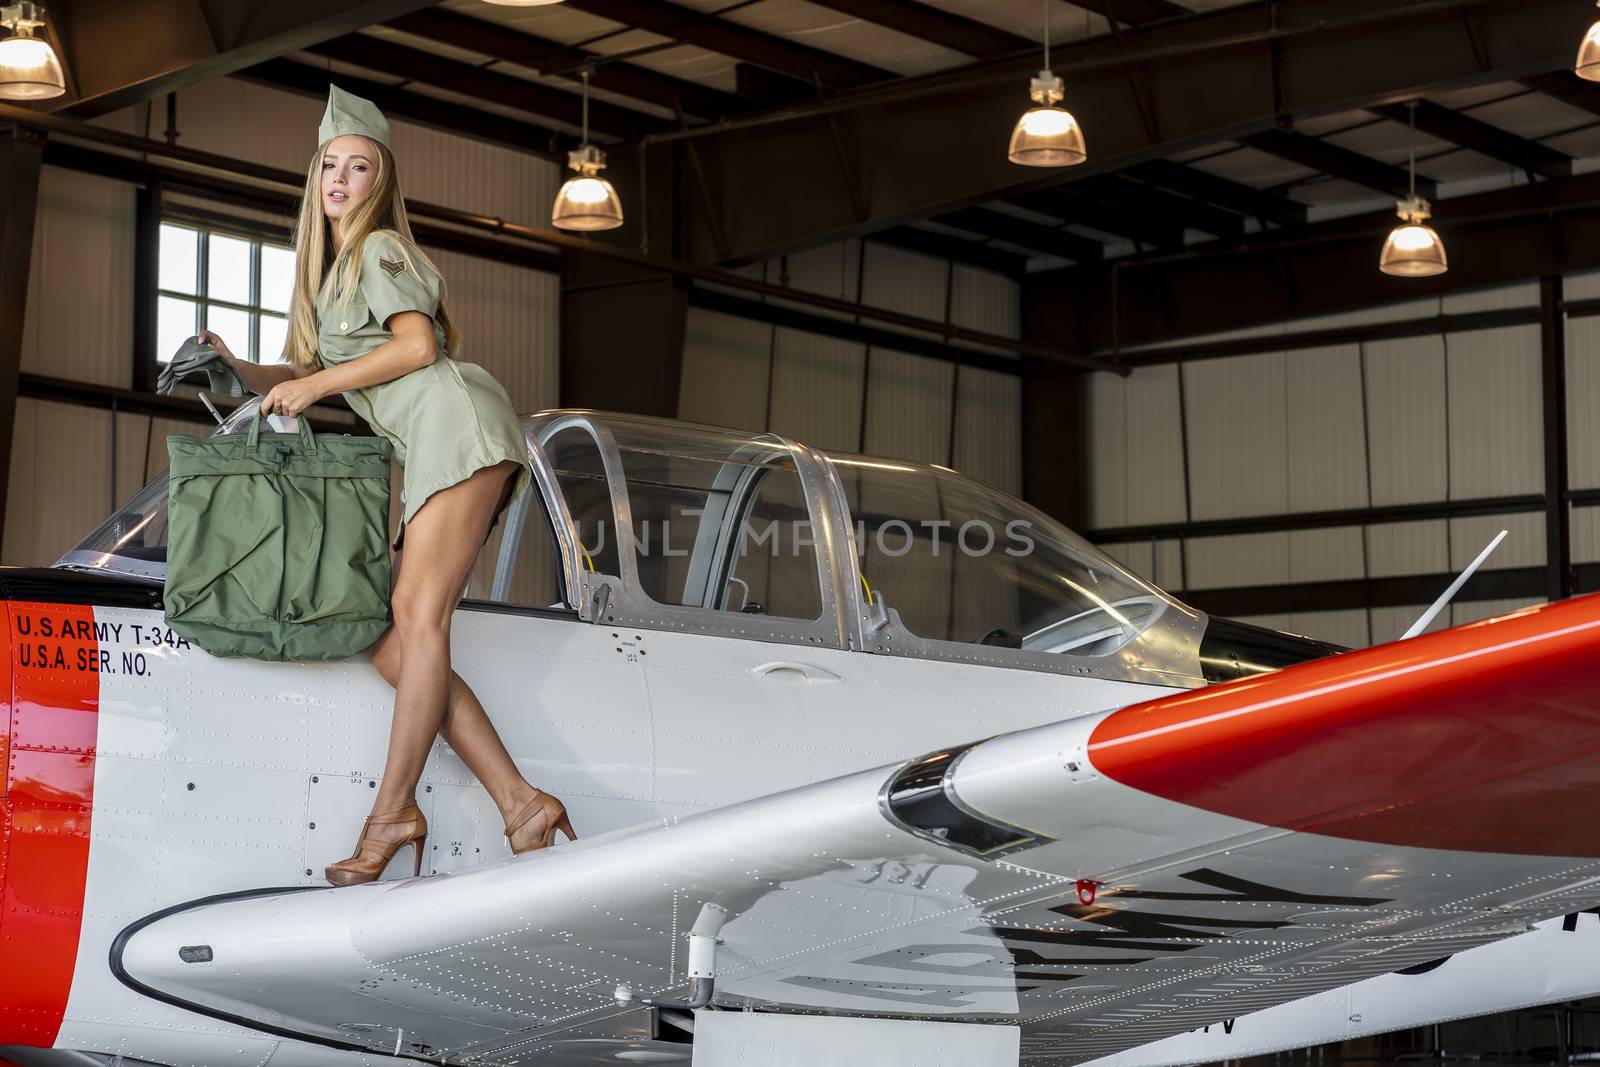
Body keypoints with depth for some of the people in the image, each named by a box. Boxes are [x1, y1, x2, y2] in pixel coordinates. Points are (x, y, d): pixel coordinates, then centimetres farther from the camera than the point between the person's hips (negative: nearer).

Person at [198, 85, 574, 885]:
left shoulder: (380, 249, 4)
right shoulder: (331, 272, 30)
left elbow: (420, 345, -8)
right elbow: (305, 379, 29)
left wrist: (316, 386, -4)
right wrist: (237, 369, 12)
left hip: (456, 425, -9)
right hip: (427, 457, 9)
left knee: (417, 616, -18)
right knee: (393, 648, -3)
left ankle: (389, 817, -22)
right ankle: (524, 806, -10)